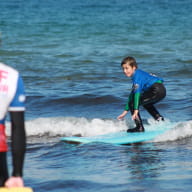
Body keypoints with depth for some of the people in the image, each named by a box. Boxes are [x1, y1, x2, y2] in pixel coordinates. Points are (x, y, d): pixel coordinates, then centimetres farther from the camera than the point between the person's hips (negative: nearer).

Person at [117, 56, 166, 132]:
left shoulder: (137, 75, -6)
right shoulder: (138, 75, 24)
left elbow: (137, 93, -17)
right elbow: (132, 94, 26)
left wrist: (136, 110, -24)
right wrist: (125, 111, 26)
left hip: (156, 90, -10)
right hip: (162, 90, 10)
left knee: (132, 104, -6)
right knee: (146, 103, 37)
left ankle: (139, 127, -8)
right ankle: (159, 118, 30)